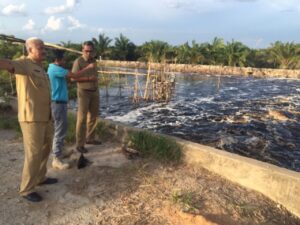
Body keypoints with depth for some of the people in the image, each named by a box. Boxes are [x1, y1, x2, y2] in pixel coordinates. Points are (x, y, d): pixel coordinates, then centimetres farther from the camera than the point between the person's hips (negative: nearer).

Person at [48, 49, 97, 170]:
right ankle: (56, 159, 2)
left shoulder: (55, 68, 15)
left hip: (60, 102, 11)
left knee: (62, 128, 19)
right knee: (60, 130, -6)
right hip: (58, 103, -11)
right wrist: (88, 67, -9)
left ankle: (60, 151, 32)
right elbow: (74, 76, -20)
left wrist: (89, 78, 14)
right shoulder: (56, 69, -17)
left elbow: (73, 78, 18)